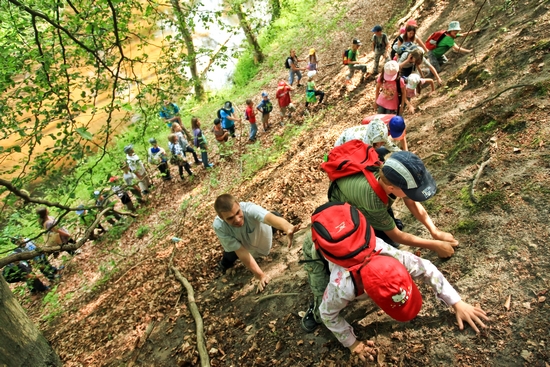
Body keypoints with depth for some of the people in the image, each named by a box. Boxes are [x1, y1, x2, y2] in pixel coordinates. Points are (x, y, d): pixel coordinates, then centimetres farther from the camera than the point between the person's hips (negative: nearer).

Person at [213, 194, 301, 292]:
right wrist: (260, 275, -39)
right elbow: (241, 252, -36)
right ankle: (225, 264, 33)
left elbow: (270, 218, -69)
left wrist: (288, 228, -90)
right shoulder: (219, 227, -41)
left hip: (264, 232, 0)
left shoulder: (249, 209, -48)